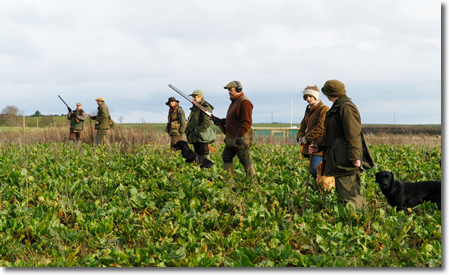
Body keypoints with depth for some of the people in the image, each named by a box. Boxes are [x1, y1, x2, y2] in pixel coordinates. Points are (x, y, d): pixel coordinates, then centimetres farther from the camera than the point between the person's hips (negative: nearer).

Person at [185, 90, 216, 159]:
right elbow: (192, 122, 27)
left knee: (204, 155, -10)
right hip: (195, 138, 10)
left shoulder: (205, 107, -10)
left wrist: (199, 130, -22)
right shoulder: (195, 107, 20)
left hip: (202, 136, -10)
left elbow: (207, 122, -21)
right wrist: (188, 130, 14)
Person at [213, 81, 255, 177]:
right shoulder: (234, 102, 19)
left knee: (246, 161, -4)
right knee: (226, 157, 10)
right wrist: (220, 121, 14)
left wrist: (241, 135, -31)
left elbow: (246, 121, -23)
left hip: (240, 139, -10)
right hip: (231, 138, 10)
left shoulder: (244, 102, -14)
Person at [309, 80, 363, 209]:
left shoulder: (346, 107, -13)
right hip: (339, 162, 11)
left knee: (348, 195, -10)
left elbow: (353, 135, -19)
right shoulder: (337, 108, 20)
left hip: (346, 162, -11)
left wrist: (354, 157, -23)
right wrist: (319, 146, 23)